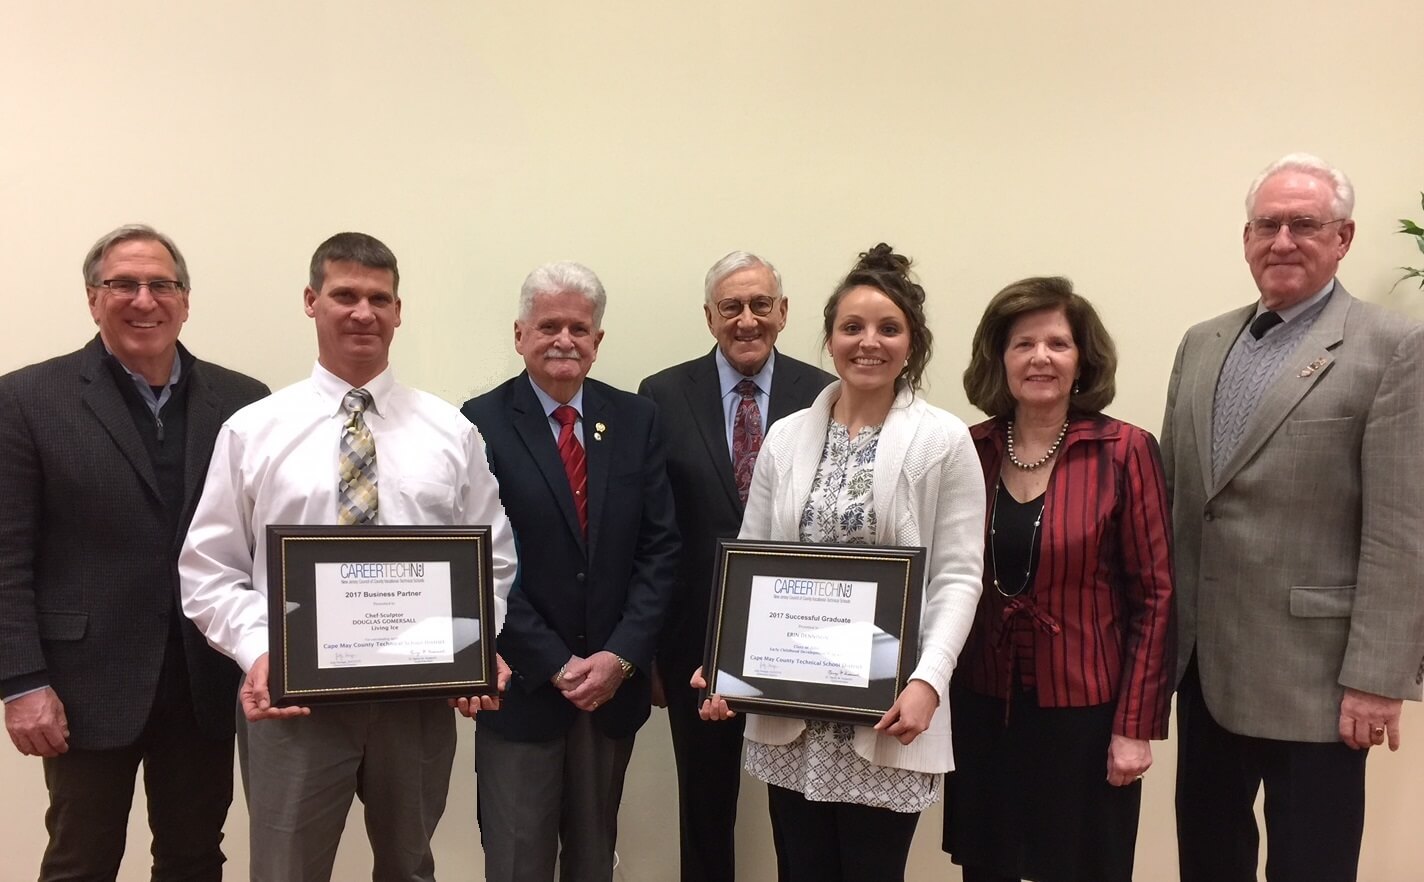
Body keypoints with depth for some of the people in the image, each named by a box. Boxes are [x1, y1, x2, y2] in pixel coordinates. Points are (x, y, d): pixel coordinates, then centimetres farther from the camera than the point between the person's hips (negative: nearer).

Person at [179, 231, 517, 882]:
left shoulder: (452, 433, 4)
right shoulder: (251, 432, 1)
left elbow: (492, 561, 6)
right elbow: (209, 569, 1)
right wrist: (257, 654, -14)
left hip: (420, 693, 2)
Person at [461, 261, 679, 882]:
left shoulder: (636, 419, 4)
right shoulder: (481, 423, -7)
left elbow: (659, 547, 1)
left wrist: (620, 656, -9)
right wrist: (556, 665, -12)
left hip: (614, 682, 3)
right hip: (521, 685, -3)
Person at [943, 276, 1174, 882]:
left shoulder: (1124, 452, -8)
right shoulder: (971, 450, 1)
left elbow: (1155, 595, -7)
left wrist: (1135, 725, -9)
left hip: (1084, 711, -3)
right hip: (981, 708, 3)